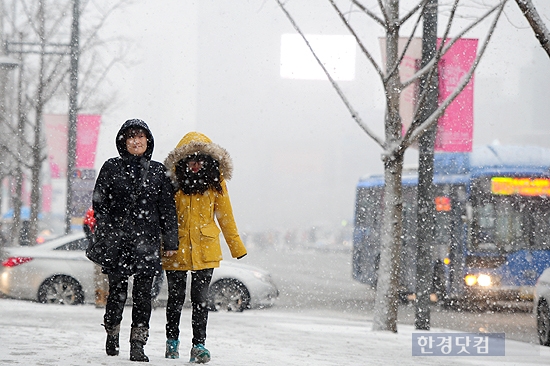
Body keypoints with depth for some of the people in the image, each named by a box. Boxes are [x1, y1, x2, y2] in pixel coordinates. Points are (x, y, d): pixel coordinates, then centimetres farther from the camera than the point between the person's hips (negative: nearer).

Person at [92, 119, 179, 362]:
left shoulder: (158, 171, 10)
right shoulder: (111, 168, 6)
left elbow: (168, 209, 10)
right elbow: (99, 204, 4)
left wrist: (171, 242, 5)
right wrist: (102, 238, -5)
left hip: (147, 240, 1)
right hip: (117, 239, 0)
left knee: (143, 294, -4)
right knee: (117, 291, 4)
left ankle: (138, 345, -2)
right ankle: (112, 334, 27)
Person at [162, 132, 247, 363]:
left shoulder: (216, 182, 1)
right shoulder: (173, 181, -4)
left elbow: (226, 217, 8)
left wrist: (237, 247, 10)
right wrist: (164, 244, -7)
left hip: (206, 250, 0)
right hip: (177, 249, 0)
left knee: (200, 299, -3)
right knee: (176, 298, 10)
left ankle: (199, 345, 1)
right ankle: (172, 342, 27)